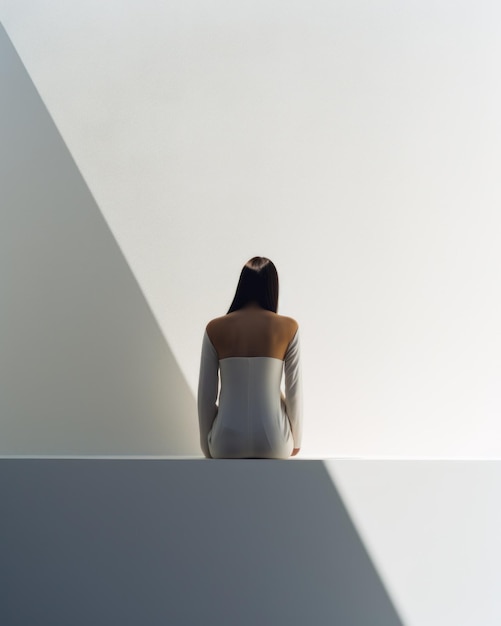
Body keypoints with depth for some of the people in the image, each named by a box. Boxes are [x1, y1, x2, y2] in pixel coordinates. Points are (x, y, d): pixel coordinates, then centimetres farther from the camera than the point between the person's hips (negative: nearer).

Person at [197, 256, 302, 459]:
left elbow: (206, 395, -2)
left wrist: (207, 447, 12)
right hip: (274, 444, -1)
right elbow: (294, 392, -4)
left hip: (227, 445, 2)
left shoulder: (214, 328, -4)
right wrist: (296, 441, 13)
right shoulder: (288, 327, -7)